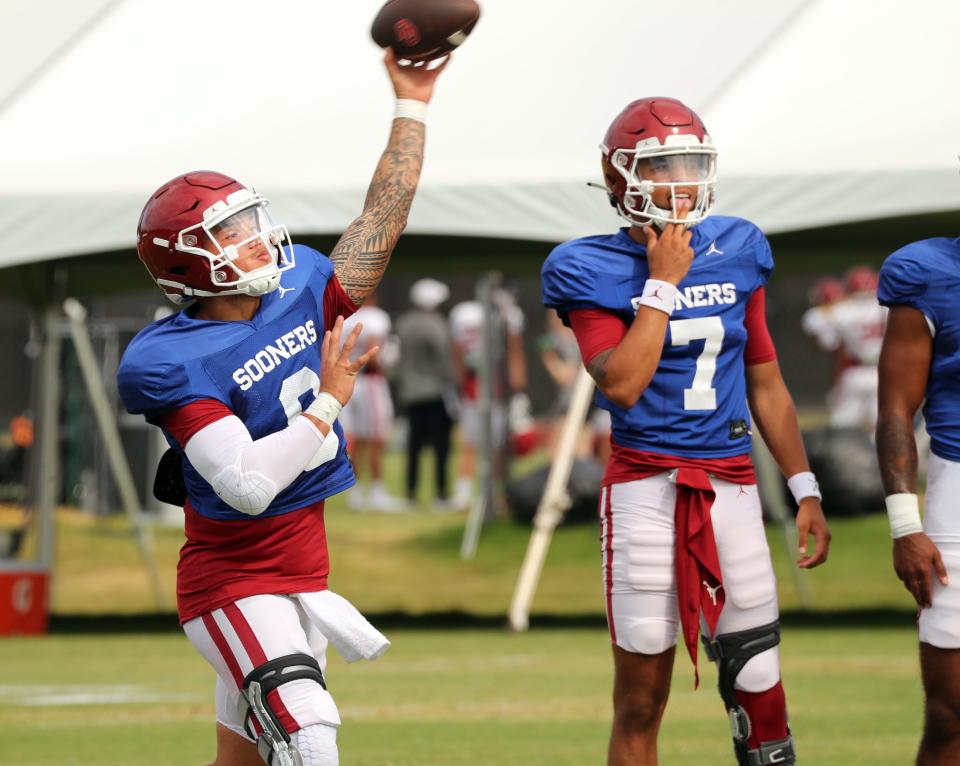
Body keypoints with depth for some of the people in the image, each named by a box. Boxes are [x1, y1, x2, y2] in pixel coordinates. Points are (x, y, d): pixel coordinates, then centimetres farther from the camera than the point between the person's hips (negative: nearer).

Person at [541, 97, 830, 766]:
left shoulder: (738, 253, 9)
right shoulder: (595, 272, -4)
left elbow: (766, 385, 15)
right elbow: (622, 384, -18)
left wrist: (805, 488, 12)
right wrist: (663, 280, -12)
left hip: (732, 486, 3)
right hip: (646, 488, -3)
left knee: (759, 687, 0)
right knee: (640, 703, 2)